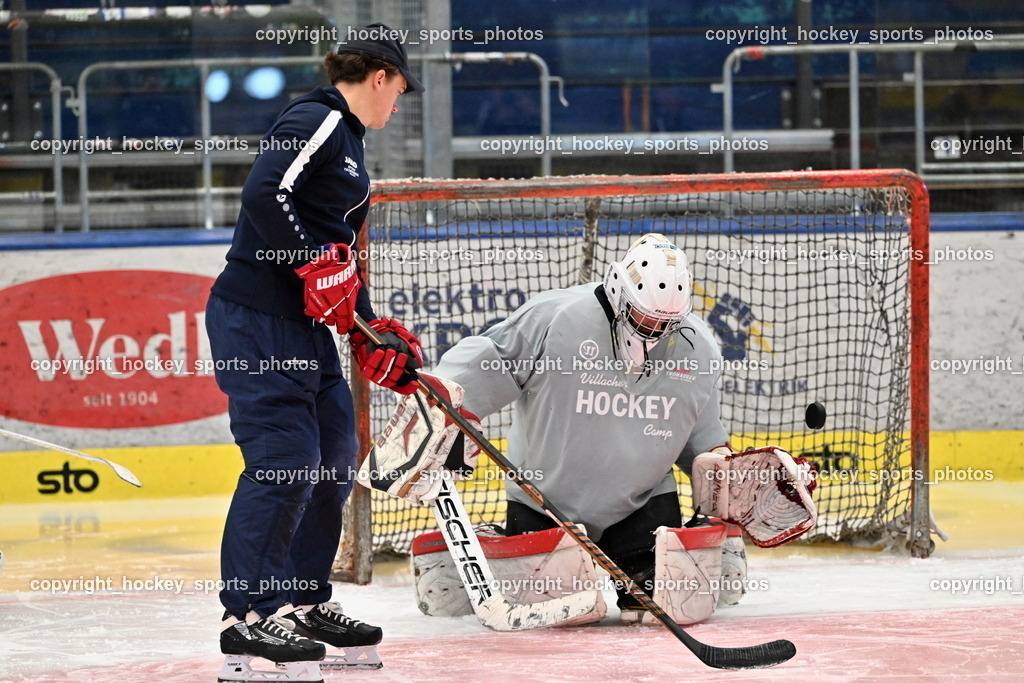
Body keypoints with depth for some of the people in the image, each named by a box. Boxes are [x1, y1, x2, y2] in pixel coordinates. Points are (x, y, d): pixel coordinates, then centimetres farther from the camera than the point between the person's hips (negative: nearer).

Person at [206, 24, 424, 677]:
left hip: (306, 323, 10)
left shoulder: (349, 140, 20)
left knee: (336, 453, 12)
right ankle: (250, 615, -10)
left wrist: (372, 333, 17)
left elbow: (342, 252, 23)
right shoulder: (314, 120, -11)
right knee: (285, 456, -13)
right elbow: (265, 195, -25)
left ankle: (306, 600, 22)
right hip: (256, 316, -10)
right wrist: (317, 265, -24)